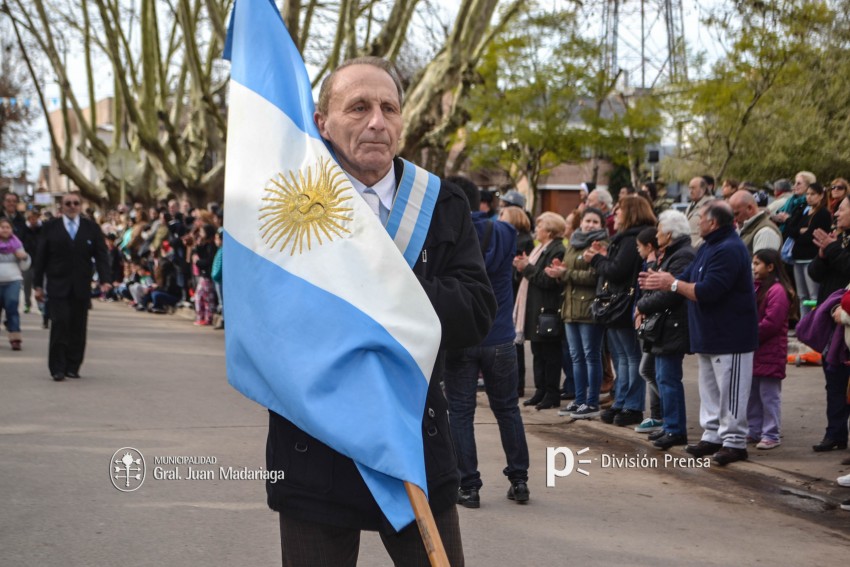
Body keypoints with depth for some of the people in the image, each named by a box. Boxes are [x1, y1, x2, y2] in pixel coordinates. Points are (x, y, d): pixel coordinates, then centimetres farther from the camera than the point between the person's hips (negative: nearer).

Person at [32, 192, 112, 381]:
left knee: (78, 328, 2)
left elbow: (101, 255, 4)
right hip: (58, 286, -2)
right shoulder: (50, 228, 5)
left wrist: (105, 280, -9)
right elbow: (41, 257, 6)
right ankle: (57, 368, -5)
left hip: (81, 287, 2)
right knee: (60, 323, -10)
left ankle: (73, 367, 11)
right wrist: (38, 284, 2)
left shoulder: (92, 228, 8)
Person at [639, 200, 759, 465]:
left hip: (730, 336, -11)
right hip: (709, 334, 11)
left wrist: (673, 284, -17)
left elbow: (707, 292, -27)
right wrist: (662, 280, -3)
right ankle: (713, 436, 23)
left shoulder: (729, 250, -20)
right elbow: (688, 278, 14)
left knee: (730, 391, -4)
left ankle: (735, 441, 2)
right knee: (709, 389, 15)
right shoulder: (708, 247, 14)